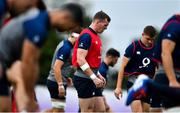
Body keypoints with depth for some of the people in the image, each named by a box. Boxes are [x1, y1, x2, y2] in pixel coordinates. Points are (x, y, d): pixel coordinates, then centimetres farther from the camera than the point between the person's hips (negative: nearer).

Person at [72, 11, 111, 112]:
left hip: (90, 78, 10)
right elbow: (80, 59, -23)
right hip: (84, 78, -10)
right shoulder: (86, 35, -15)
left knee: (90, 109, 10)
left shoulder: (95, 36, 16)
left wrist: (98, 75, 18)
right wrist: (94, 77, -24)